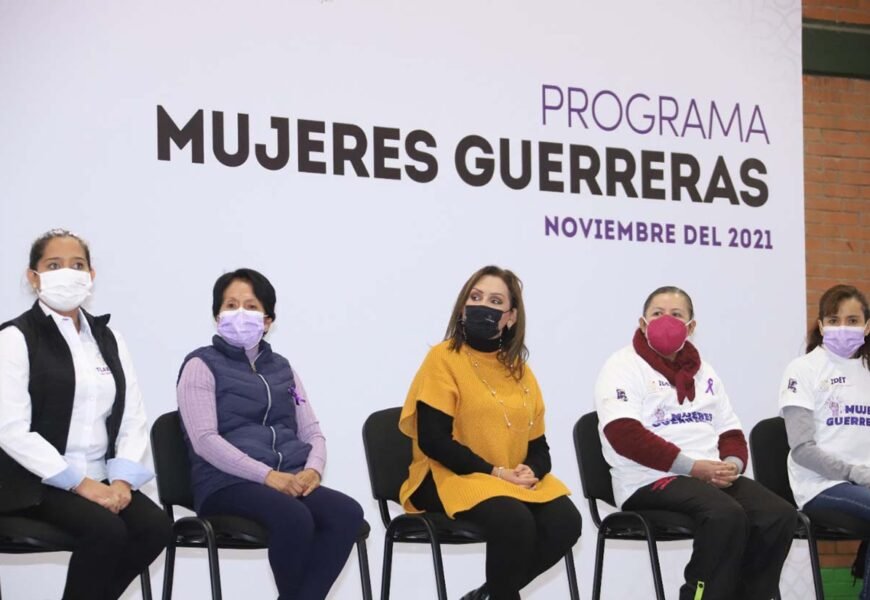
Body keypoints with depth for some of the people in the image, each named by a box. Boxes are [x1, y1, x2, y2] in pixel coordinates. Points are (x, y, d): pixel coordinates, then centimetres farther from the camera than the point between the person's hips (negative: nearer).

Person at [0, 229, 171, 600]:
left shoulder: (107, 338, 14)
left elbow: (133, 420, 10)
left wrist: (122, 479, -9)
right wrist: (80, 483, -18)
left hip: (100, 479, 6)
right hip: (38, 481, -6)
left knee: (156, 527, -19)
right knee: (106, 530, -30)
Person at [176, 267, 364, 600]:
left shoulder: (282, 368, 22)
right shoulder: (201, 365, 5)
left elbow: (312, 431, 19)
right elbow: (204, 440, -8)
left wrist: (313, 470, -6)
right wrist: (267, 475, -18)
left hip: (290, 481, 5)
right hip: (228, 483, -5)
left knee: (347, 513, -27)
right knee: (294, 518, -36)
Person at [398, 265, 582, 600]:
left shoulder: (519, 368, 14)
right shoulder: (444, 358, -5)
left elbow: (538, 444, 12)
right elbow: (434, 441, -13)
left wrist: (531, 471, -12)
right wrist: (495, 472, -18)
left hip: (515, 480, 6)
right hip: (450, 477, -6)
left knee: (564, 521, -21)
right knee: (514, 521, -34)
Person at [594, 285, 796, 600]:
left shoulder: (703, 372, 22)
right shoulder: (623, 367, 0)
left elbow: (730, 432, 21)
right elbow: (625, 434, -15)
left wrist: (732, 463, -5)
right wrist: (691, 466, -19)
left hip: (713, 477, 7)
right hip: (652, 481, -7)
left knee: (780, 515, -18)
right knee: (726, 515, -34)